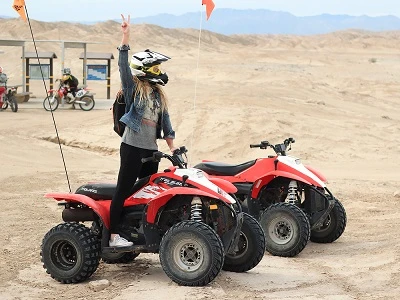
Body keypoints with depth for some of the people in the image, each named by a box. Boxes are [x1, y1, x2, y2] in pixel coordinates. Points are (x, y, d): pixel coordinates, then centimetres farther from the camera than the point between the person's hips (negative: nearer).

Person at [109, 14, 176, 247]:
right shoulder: (133, 87, -4)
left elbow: (165, 121, 17)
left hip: (151, 149, 7)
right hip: (132, 147, -7)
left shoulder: (159, 94, 15)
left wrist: (172, 148, 12)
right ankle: (114, 236, -4)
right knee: (124, 191, -6)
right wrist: (126, 37, -28)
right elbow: (124, 65, -19)